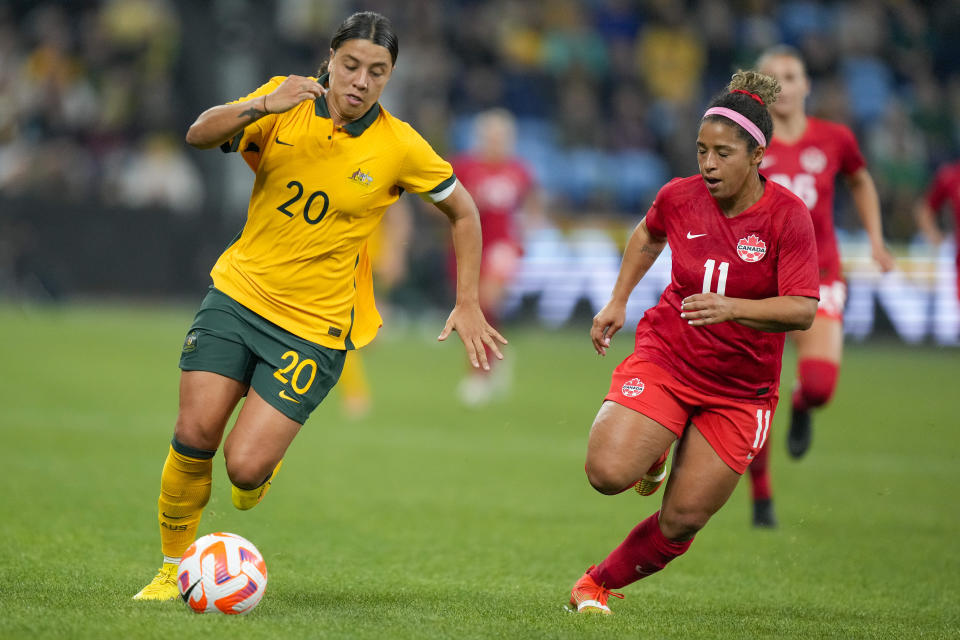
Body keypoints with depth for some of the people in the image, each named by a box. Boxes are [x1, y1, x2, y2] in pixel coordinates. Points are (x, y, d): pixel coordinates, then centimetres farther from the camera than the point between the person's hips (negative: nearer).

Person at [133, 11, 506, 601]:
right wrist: (263, 106, -32)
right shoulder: (287, 102, -4)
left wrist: (469, 305, 1)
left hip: (315, 327, -2)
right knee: (194, 436, -10)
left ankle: (267, 463, 25)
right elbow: (200, 135, -16)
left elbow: (463, 213, 5)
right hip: (238, 291, 2)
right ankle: (175, 568, 12)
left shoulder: (400, 148, -9)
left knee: (245, 467, -13)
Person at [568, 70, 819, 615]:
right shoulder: (680, 197, -7)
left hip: (741, 389, -1)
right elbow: (649, 234, 19)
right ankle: (652, 448, 15)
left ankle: (600, 583, 25)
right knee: (609, 474, -22)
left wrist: (731, 308, -40)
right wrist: (618, 301, 12)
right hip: (665, 359, 1)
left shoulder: (788, 215, -16)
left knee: (682, 521, -2)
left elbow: (803, 310, -25)